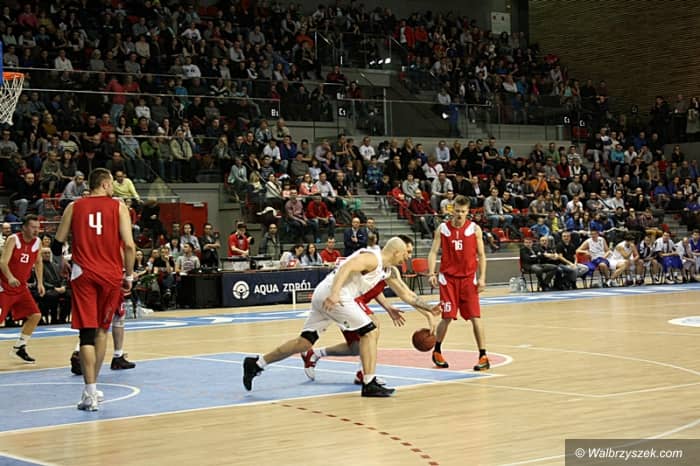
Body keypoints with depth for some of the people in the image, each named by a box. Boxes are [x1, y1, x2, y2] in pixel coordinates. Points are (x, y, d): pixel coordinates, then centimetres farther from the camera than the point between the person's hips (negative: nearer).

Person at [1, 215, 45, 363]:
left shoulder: (37, 242, 2)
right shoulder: (13, 239, -17)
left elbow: (38, 262, 18)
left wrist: (40, 282, 10)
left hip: (21, 287, 7)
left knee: (35, 315, 2)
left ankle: (18, 348, 15)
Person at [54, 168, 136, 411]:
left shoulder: (74, 207, 5)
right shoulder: (118, 206, 0)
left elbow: (57, 245, 6)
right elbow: (129, 245, -8)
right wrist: (129, 275, 3)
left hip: (83, 274, 0)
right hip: (111, 274, 0)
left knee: (87, 332, -4)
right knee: (102, 329, 17)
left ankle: (90, 393, -13)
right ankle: (92, 386, 22)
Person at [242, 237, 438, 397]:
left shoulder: (388, 271, 20)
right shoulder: (371, 257, -10)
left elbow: (406, 295, 29)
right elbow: (346, 267, -25)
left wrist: (430, 309, 29)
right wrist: (334, 293, -38)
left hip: (324, 296, 10)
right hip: (332, 295, -10)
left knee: (305, 342, 10)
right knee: (370, 332, -7)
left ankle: (257, 363, 13)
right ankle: (369, 384, -7)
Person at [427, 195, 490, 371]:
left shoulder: (475, 229, 0)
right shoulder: (442, 228, 0)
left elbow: (481, 255, 3)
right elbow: (433, 252, -1)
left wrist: (482, 277, -7)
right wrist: (431, 273, -16)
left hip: (469, 279, 0)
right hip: (448, 278, 0)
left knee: (475, 317, -6)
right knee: (447, 317, -1)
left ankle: (483, 356, -2)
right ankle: (437, 352, 20)